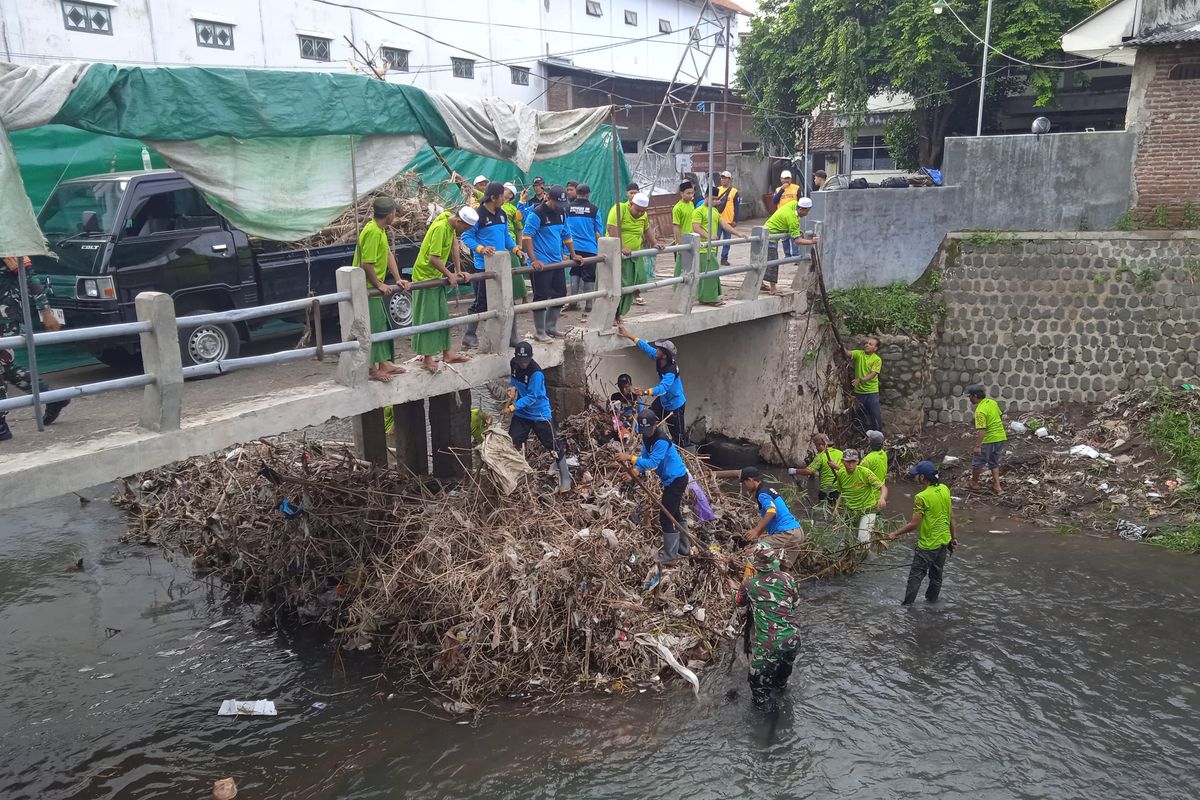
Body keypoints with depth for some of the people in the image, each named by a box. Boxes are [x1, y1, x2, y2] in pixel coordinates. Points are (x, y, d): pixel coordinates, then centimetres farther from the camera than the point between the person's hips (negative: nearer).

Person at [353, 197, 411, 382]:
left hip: (374, 288, 10)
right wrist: (379, 285, -16)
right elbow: (366, 264, -25)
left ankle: (384, 363, 25)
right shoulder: (372, 232, -22)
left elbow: (389, 254, 12)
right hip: (367, 288, -10)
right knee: (373, 328, -4)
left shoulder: (380, 229, 9)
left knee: (383, 325, 16)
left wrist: (398, 279, 5)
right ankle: (372, 370, 3)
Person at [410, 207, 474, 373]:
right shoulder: (440, 228, -27)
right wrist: (450, 275, -18)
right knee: (427, 318, -5)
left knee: (443, 315, 13)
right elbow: (433, 258, -29)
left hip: (436, 277, 9)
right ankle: (427, 358, 1)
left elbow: (454, 244, 10)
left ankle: (447, 353, 20)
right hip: (424, 277, -9)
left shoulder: (450, 221, 0)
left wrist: (458, 270, 7)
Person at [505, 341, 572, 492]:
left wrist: (512, 408, -35)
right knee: (511, 444, 7)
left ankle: (565, 478, 14)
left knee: (554, 446, -1)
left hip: (539, 414, -6)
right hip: (521, 413, 6)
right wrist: (512, 387, -8)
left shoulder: (536, 373, -27)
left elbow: (531, 397, -27)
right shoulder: (513, 363, -6)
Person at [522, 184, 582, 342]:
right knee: (542, 297, -4)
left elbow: (566, 235, 23)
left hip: (557, 262, 8)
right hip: (542, 264, -8)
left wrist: (574, 255, 19)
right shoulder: (537, 214, -12)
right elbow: (526, 237, -18)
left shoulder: (560, 214, 12)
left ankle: (550, 328, 25)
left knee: (560, 294, 12)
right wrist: (534, 260, -23)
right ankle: (539, 332, 6)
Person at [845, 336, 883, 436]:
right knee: (859, 416, 11)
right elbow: (848, 353, -17)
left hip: (872, 392, -3)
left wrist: (860, 380, -33)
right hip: (858, 391, 3)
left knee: (876, 416, 0)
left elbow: (872, 374, -18)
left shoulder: (877, 359, -7)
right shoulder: (859, 354, 0)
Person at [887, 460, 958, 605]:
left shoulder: (921, 497, -25)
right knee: (937, 575, 20)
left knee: (916, 576, 4)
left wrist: (895, 534, -9)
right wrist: (954, 536, 15)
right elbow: (951, 516, 5)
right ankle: (932, 600, 34)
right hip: (944, 542, 7)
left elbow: (914, 524, -22)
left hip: (927, 545, -7)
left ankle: (907, 604, 10)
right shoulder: (945, 489, -3)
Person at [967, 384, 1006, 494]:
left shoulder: (980, 411, -24)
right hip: (1001, 437, 8)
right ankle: (996, 486, 19)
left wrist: (977, 446, -24)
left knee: (977, 462, 11)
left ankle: (974, 483, 25)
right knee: (994, 462, 20)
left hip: (988, 440, -8)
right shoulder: (992, 402, 3)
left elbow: (981, 430, -27)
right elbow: (1001, 417, 15)